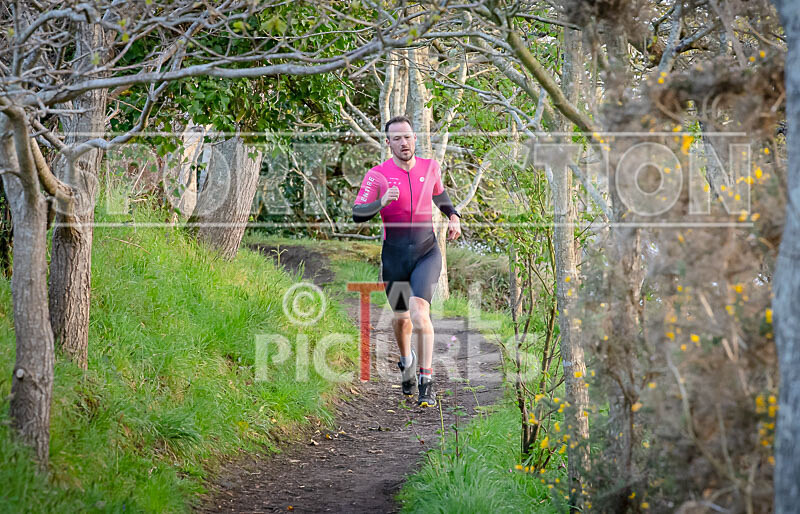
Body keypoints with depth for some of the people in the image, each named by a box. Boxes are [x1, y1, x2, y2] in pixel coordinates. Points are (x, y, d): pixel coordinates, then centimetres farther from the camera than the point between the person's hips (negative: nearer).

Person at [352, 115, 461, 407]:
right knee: (400, 317, 12)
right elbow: (357, 214, -13)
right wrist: (382, 202, -30)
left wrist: (452, 216, 8)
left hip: (427, 253, 0)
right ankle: (406, 360, 46)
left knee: (418, 310, -20)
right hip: (394, 256, 0)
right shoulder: (377, 175, -7)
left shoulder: (430, 167, 2)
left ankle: (427, 384, -17)